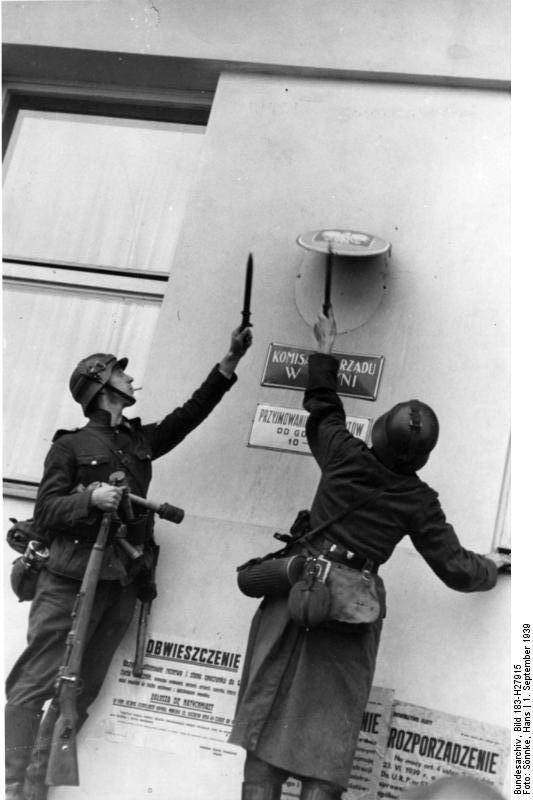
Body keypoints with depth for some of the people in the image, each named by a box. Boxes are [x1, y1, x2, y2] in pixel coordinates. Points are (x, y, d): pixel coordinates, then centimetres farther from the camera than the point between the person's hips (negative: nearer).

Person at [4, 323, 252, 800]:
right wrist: (89, 498, -19)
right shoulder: (71, 446, 4)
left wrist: (230, 363, 16)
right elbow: (45, 513, -1)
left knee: (80, 692, 4)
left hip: (122, 584, 5)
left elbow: (191, 413, 20)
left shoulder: (139, 440, 20)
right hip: (72, 578, -5)